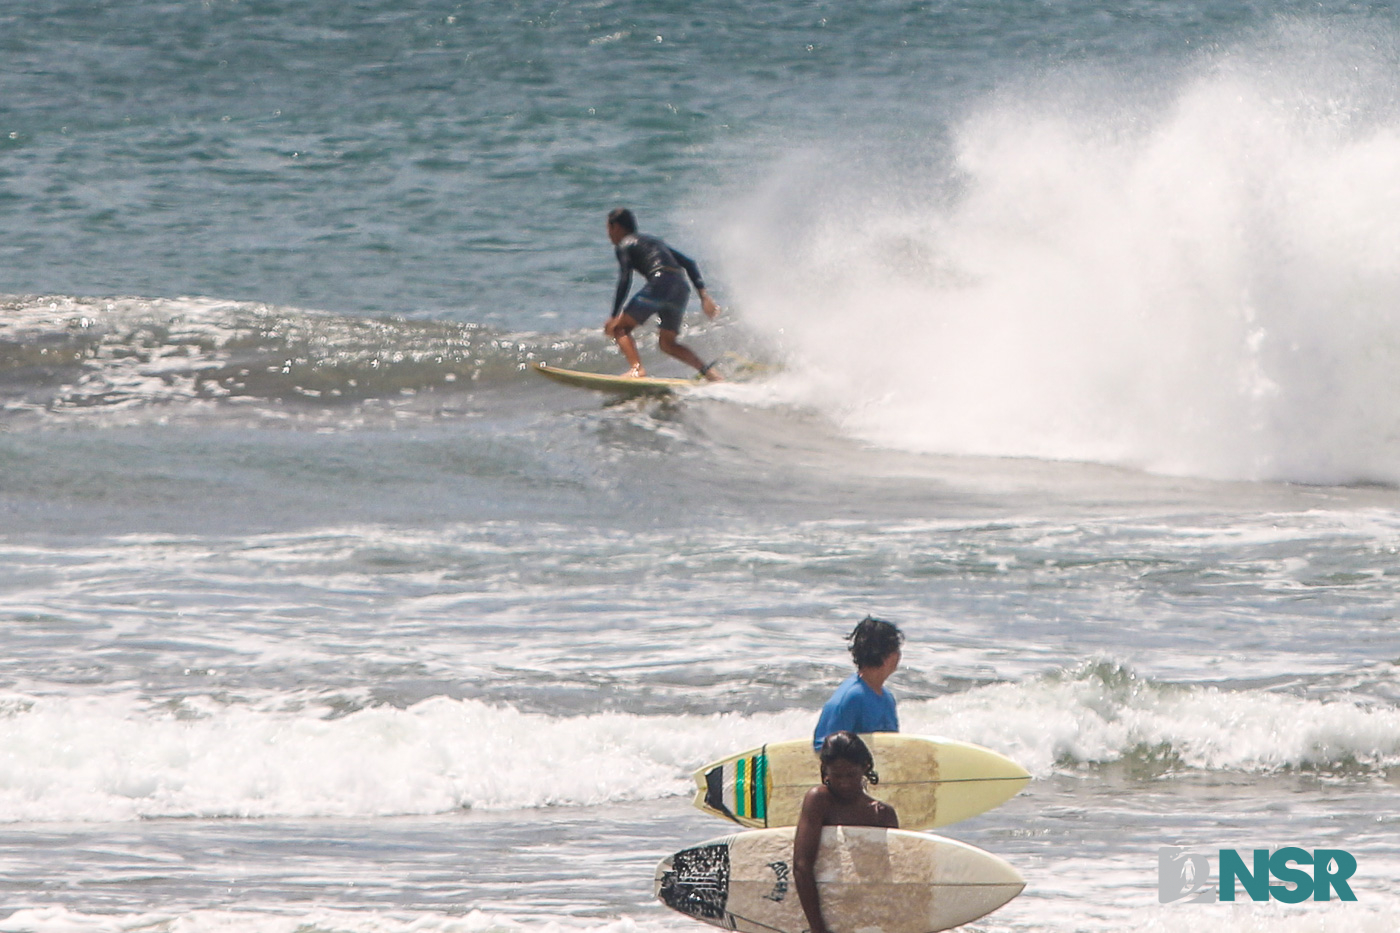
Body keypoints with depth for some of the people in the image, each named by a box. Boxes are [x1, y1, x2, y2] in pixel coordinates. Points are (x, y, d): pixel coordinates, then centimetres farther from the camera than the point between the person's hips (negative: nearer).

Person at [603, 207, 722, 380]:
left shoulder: (625, 245, 10)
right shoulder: (655, 241, 32)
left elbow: (624, 281, -5)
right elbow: (689, 263, 24)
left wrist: (615, 316, -7)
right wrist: (703, 295, 17)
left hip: (659, 285, -7)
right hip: (682, 290, 7)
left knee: (619, 328, 3)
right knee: (668, 344, 19)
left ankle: (637, 368, -18)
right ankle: (707, 370, 0)